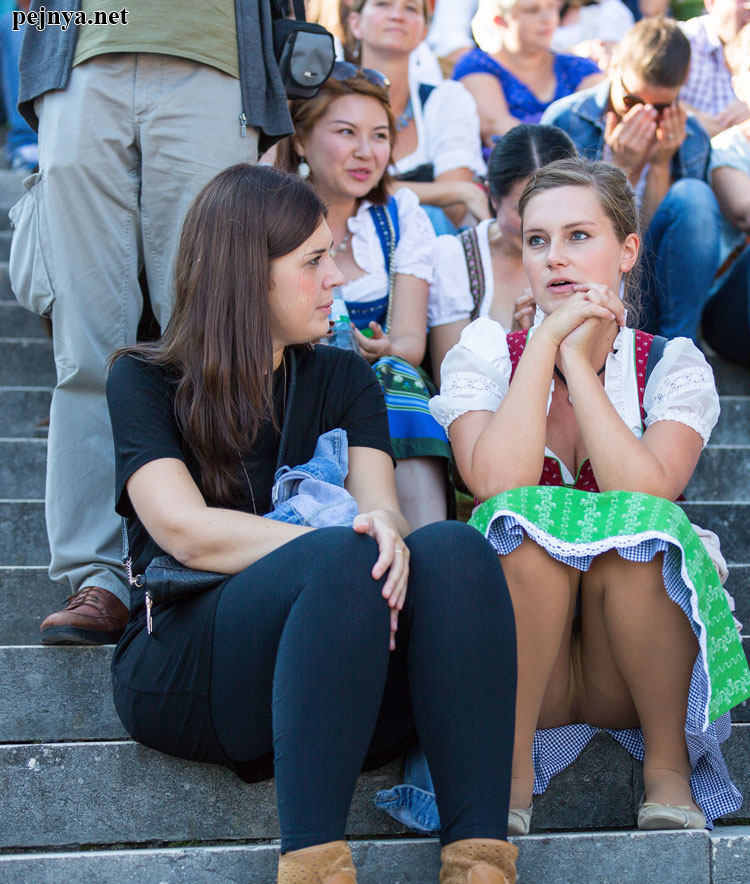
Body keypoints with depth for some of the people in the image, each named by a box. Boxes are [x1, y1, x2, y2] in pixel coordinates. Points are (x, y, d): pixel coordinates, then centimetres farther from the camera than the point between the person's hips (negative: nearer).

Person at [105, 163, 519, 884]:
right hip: (180, 670, -3)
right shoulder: (146, 382, 7)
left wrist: (385, 530, -25)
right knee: (343, 562, -34)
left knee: (455, 549, -27)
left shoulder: (342, 379, 19)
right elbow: (184, 531, -10)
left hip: (340, 683, 4)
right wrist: (347, 544, -21)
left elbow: (380, 503, 1)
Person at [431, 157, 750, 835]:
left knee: (637, 531, -29)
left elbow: (646, 493, -18)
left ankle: (669, 762, -13)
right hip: (517, 666, 0)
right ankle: (510, 767, -20)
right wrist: (546, 340, -14)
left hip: (637, 671, 0)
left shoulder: (672, 366, 2)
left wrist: (577, 358, -13)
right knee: (528, 524, -29)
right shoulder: (484, 356, 2)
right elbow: (497, 485, -19)